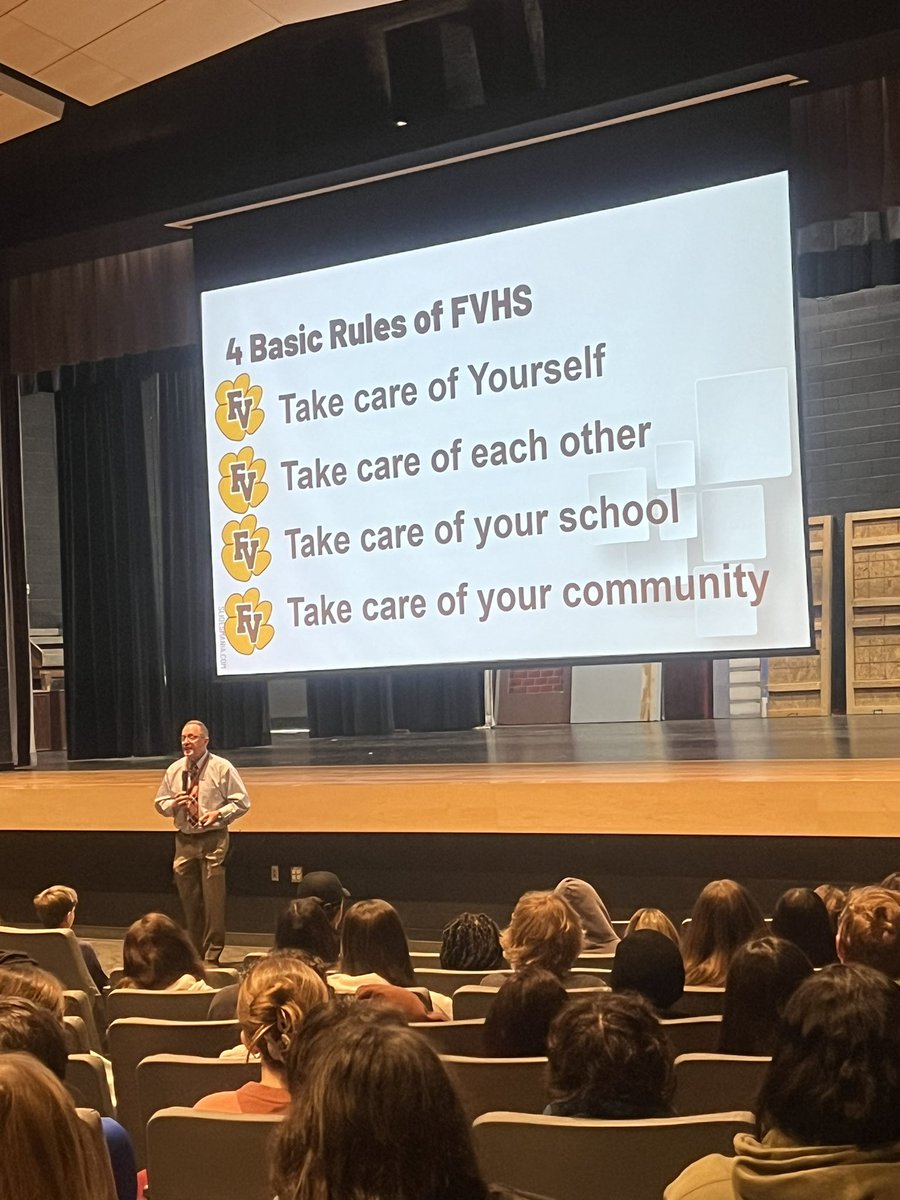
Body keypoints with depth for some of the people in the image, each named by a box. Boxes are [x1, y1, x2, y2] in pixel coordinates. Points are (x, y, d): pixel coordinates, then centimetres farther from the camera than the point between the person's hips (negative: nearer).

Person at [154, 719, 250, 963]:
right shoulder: (174, 770, 8)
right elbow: (160, 803, 16)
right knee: (189, 898, 9)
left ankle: (212, 956, 2)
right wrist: (174, 803, -5)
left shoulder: (222, 768, -4)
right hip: (184, 840, 4)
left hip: (213, 839, -4)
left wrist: (218, 814, -17)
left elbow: (241, 802, -2)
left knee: (213, 898, -6)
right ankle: (194, 954, 21)